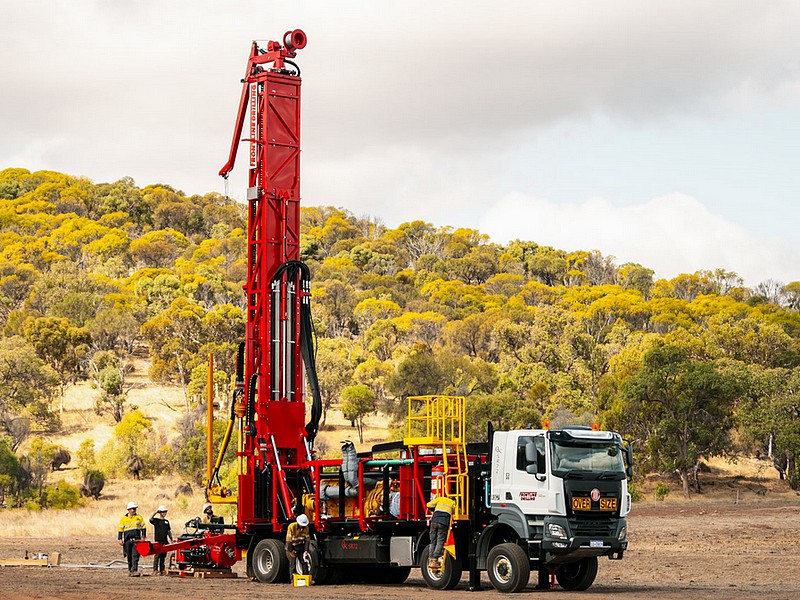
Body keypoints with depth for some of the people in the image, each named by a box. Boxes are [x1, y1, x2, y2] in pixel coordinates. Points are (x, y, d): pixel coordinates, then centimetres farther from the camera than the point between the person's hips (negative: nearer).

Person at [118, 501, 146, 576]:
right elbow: (120, 530, 9)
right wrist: (119, 539, 2)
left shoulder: (139, 517, 9)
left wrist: (143, 536, 5)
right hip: (127, 540, 1)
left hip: (137, 540, -1)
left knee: (135, 556, -12)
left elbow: (143, 527, 14)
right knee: (129, 556, 7)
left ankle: (134, 570, -18)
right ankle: (130, 570, 17)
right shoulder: (123, 519, 7)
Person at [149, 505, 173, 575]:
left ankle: (162, 570, 14)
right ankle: (155, 570, -8)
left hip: (165, 541, 5)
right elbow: (151, 519, -23)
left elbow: (169, 531, 21)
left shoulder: (166, 521, 16)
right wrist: (155, 512, -23)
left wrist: (171, 539, 18)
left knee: (163, 556, 9)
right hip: (158, 541, -5)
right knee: (157, 556, -9)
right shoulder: (156, 520, 0)